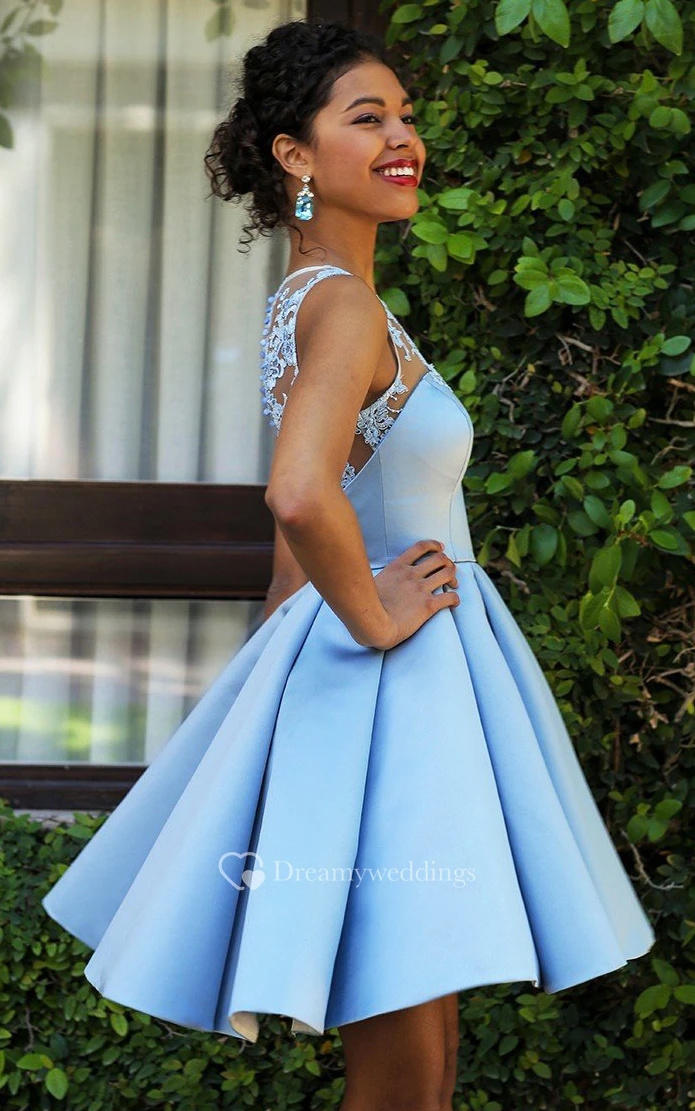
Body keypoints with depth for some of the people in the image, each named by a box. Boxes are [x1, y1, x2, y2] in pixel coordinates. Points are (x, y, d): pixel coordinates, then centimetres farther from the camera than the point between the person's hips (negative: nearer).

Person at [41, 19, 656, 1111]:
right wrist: (375, 619, -21)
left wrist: (296, 653, 25)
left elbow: (301, 517, 21)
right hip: (395, 684, -10)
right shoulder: (346, 304, -18)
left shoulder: (307, 301, 14)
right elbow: (300, 493, -35)